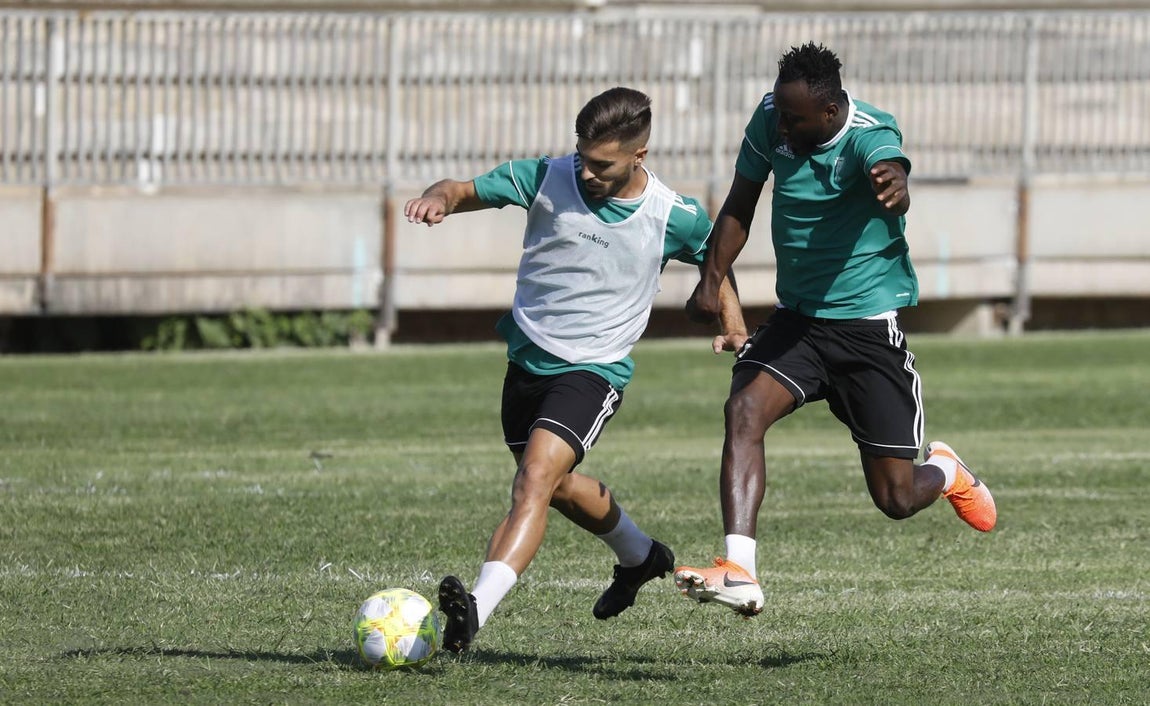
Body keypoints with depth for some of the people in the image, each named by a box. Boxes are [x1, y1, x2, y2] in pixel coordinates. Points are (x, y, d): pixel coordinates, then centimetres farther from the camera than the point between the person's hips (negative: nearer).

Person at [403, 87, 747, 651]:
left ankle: (476, 611, -41)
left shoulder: (675, 218, -9)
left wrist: (731, 321, 2)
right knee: (557, 486, 23)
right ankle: (640, 556, 54)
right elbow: (467, 191, -5)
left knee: (535, 480, -26)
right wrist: (438, 198, -28)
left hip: (594, 369, -5)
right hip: (527, 359, 5)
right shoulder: (548, 179, -7)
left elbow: (714, 255, 13)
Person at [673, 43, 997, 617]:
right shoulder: (770, 121, -6)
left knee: (896, 498, 0)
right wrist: (711, 282, 1)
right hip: (796, 319, 4)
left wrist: (893, 188, -70)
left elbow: (889, 169, -47)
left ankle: (946, 473, 38)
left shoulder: (869, 136, -22)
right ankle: (738, 573, -33)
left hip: (869, 327, -4)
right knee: (743, 411, -26)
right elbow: (740, 206, 10)